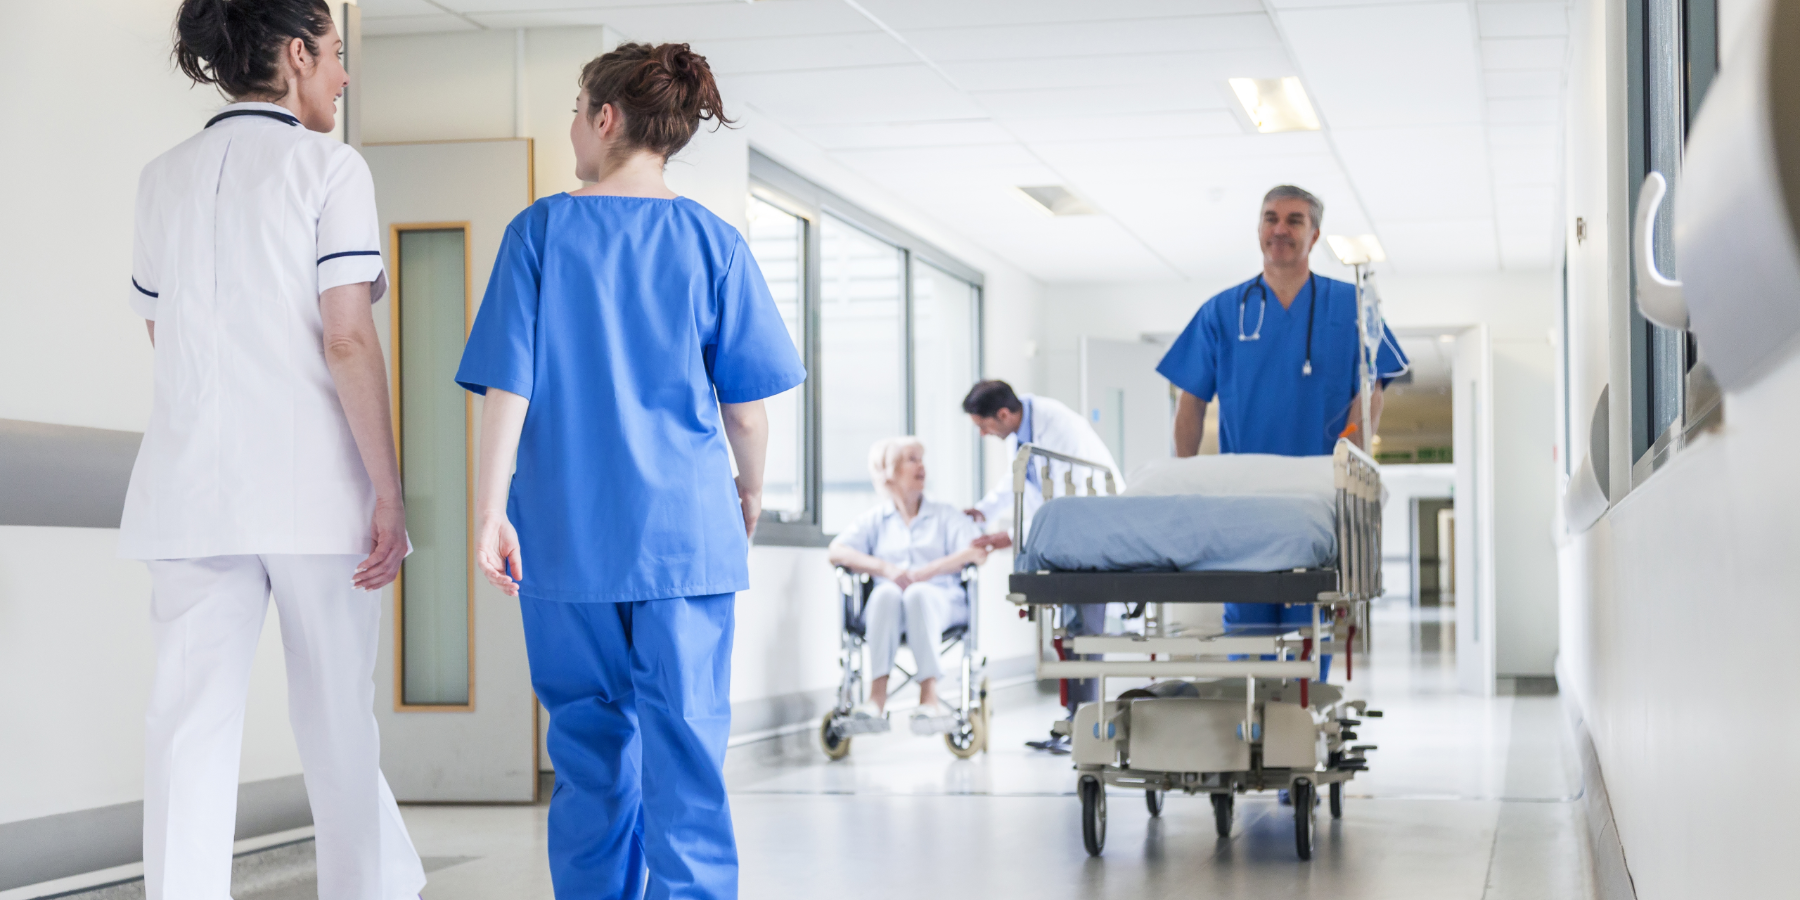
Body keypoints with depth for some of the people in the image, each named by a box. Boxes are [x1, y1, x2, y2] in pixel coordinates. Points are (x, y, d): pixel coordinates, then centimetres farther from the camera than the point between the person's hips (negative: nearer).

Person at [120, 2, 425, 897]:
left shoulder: (163, 177, 12)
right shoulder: (327, 166, -4)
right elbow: (348, 341, -11)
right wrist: (389, 493, -10)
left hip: (192, 486, 4)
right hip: (311, 482, -4)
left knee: (190, 723, -1)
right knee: (337, 715, 9)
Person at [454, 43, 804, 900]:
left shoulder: (540, 231, -1)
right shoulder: (712, 242, 0)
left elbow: (507, 387, -6)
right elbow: (746, 409, 0)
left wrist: (489, 513, -4)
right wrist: (751, 489, 18)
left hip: (567, 536, 1)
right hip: (684, 531, -1)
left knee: (592, 746, 13)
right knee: (683, 749, 0)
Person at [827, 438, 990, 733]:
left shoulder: (946, 515, 21)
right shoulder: (874, 520, 21)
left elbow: (978, 552, 2)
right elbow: (837, 551, 3)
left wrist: (927, 572, -13)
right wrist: (885, 568, -14)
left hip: (939, 600, -1)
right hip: (887, 607, 1)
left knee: (919, 594, -36)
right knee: (886, 592, -35)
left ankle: (929, 698, -46)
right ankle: (877, 697, -46)